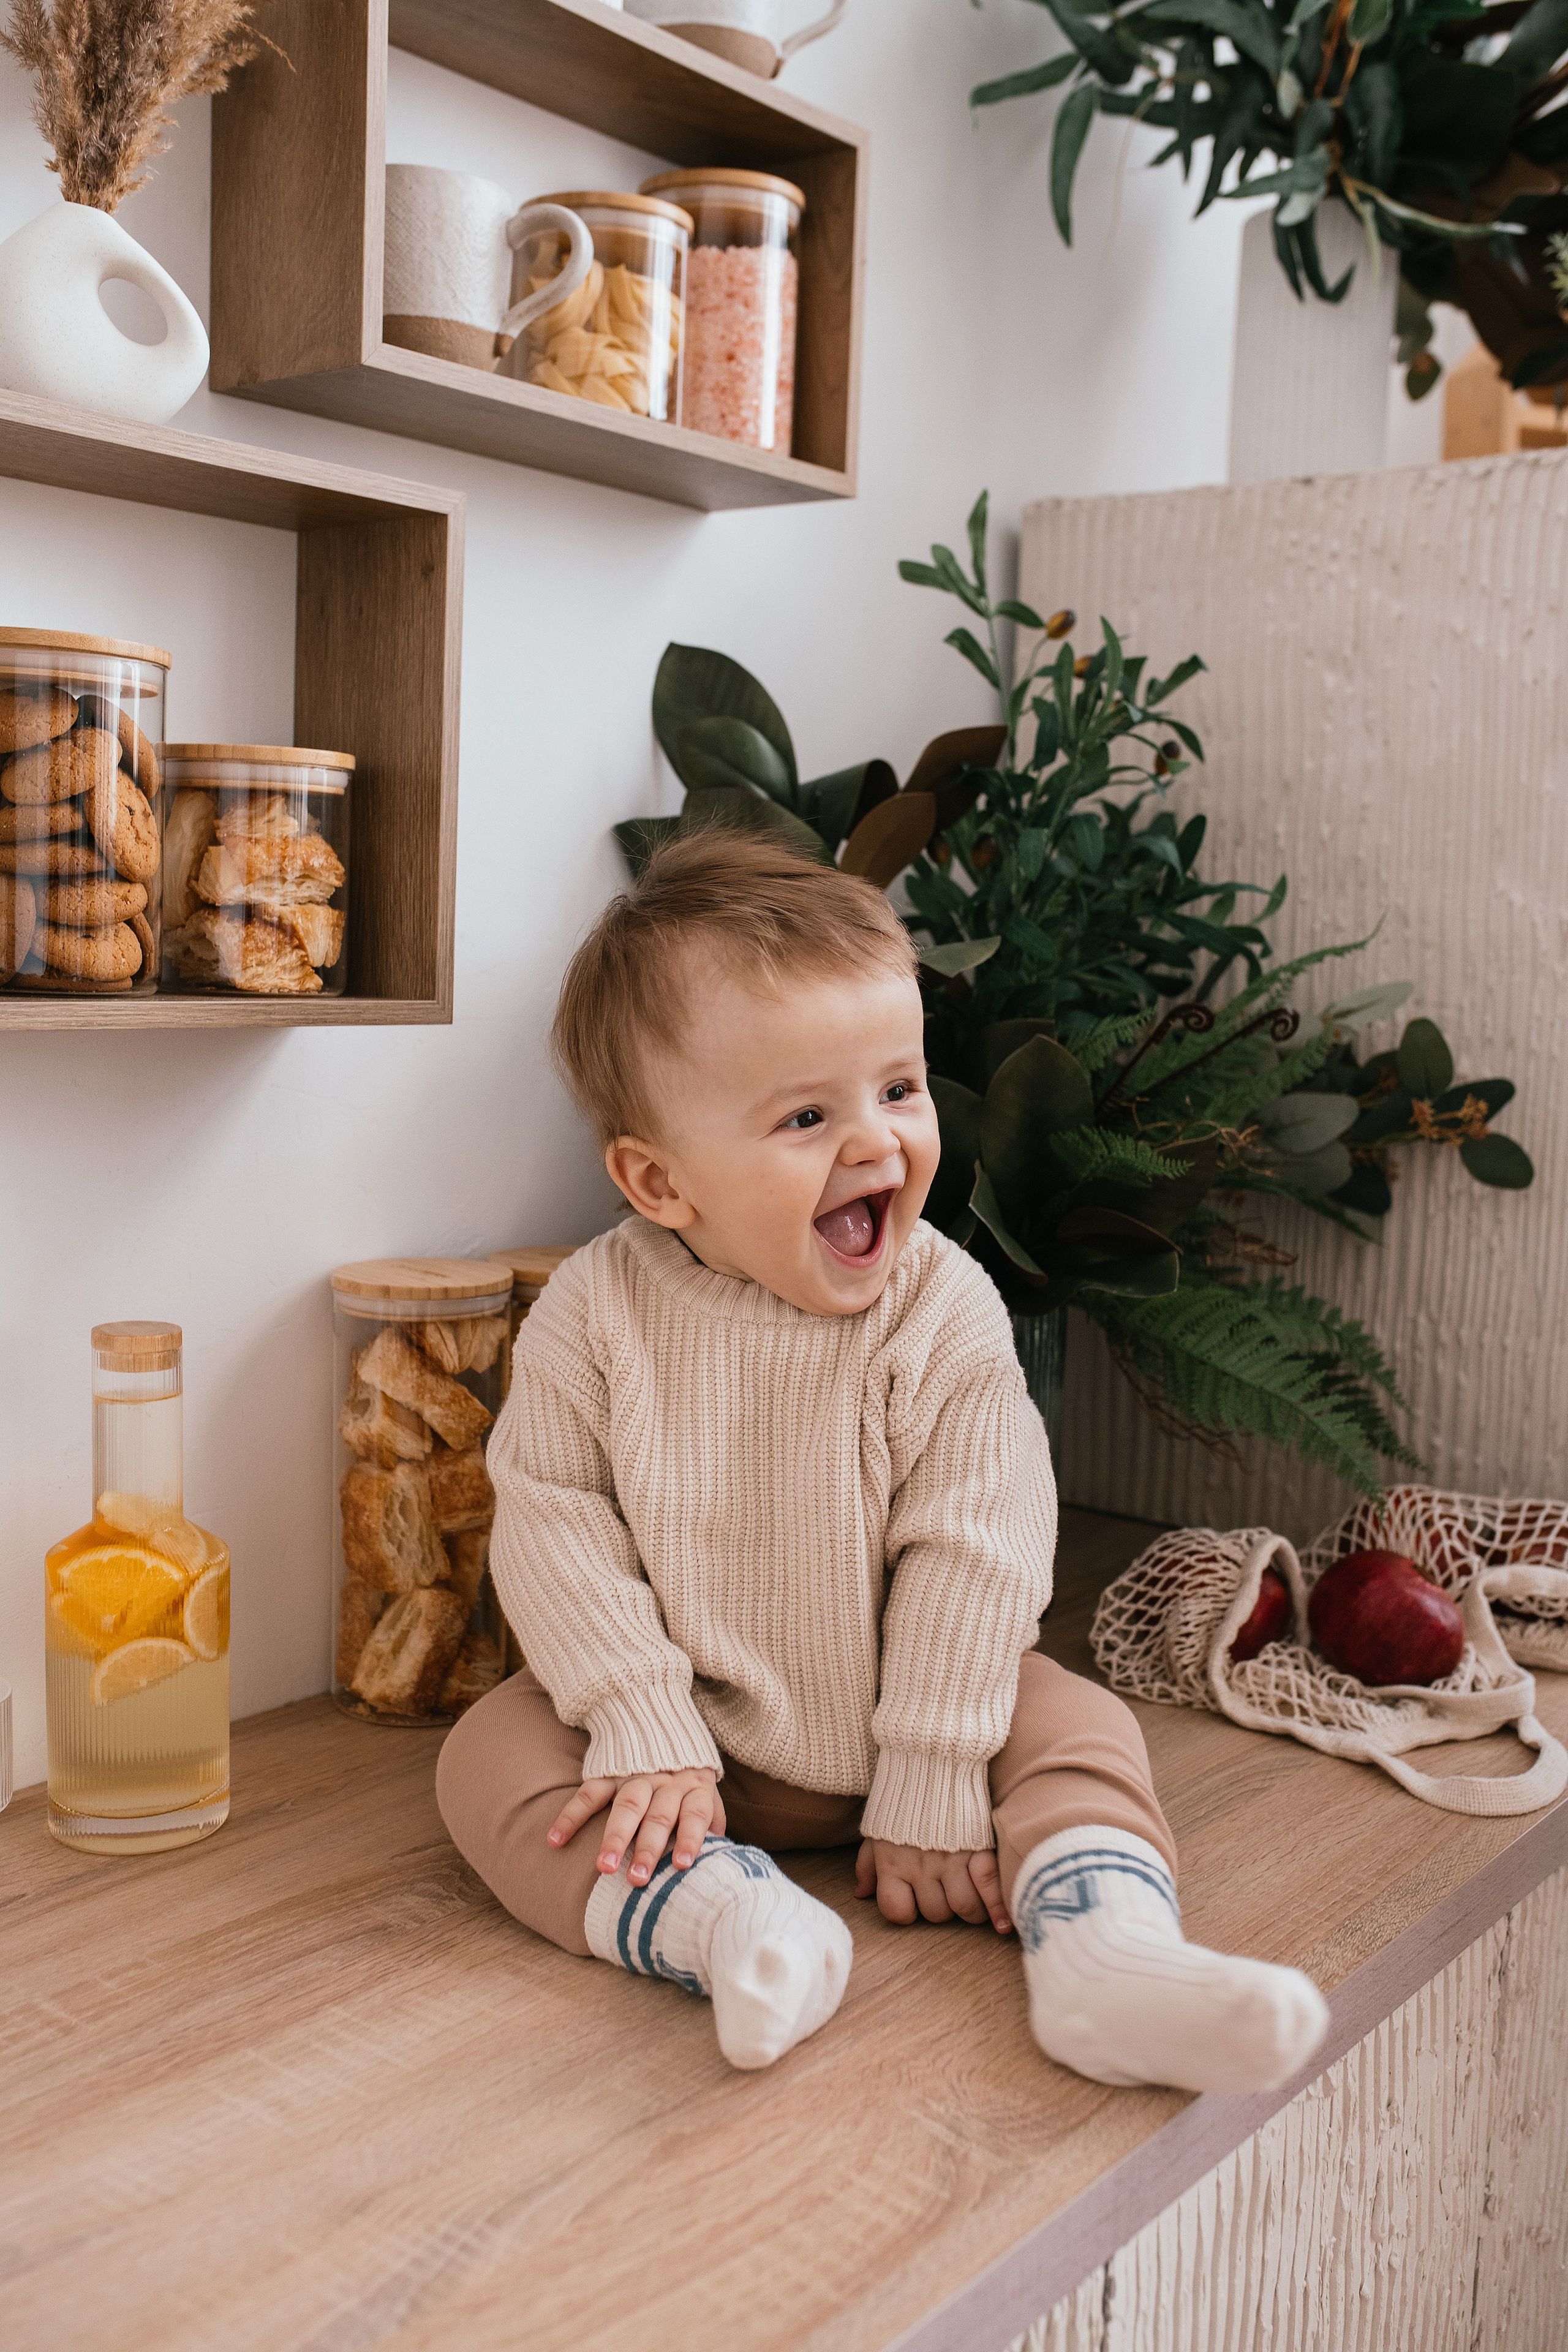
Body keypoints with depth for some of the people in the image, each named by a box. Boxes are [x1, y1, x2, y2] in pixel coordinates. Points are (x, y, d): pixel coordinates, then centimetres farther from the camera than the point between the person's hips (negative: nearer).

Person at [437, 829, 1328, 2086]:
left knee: (1079, 1727, -16)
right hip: (687, 1727, 0)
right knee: (491, 1756, -20)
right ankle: (729, 1921, -36)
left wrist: (931, 1790, -17)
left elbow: (968, 1552, -17)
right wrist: (645, 1731, -19)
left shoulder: (945, 1312, -17)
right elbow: (554, 1521, -13)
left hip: (895, 1709, 0)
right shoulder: (597, 1312, -16)